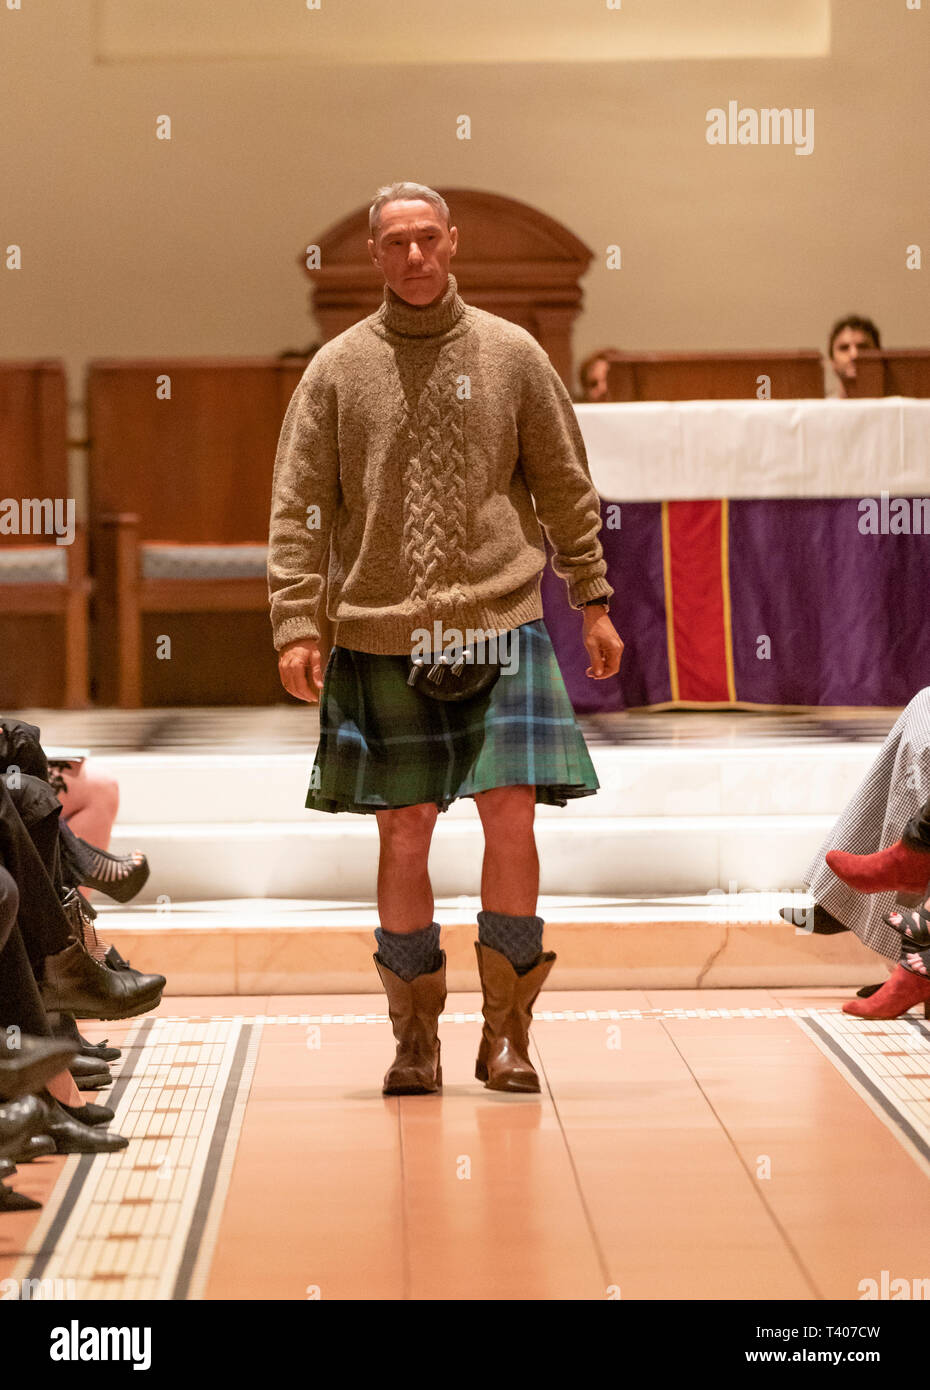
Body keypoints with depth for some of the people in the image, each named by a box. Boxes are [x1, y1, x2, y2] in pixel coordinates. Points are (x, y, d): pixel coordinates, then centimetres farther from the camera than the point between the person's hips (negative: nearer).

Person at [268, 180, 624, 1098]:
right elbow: (297, 510, 2)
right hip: (381, 634, 0)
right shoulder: (337, 369, 4)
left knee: (511, 815, -6)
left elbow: (567, 488, 10)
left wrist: (595, 603, 6)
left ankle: (505, 1031, 7)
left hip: (502, 621, 0)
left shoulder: (511, 354, 6)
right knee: (403, 830, 3)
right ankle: (415, 1035, 15)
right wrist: (295, 624, -7)